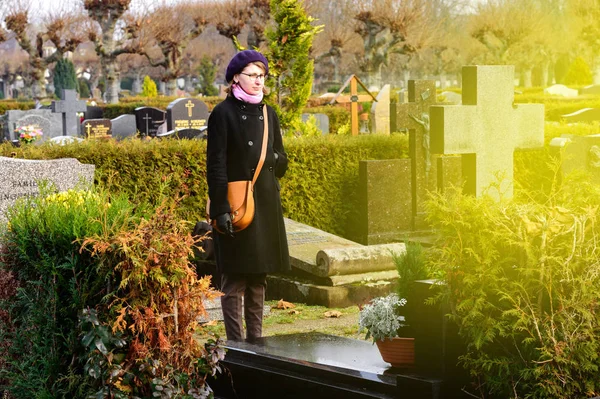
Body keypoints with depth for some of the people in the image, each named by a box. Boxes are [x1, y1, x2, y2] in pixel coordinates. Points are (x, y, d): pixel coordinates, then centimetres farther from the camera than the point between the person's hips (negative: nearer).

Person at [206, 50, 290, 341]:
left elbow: (282, 162, 16)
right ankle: (237, 343, 3)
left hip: (266, 204, 6)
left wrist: (272, 159, -8)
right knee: (235, 278, -2)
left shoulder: (268, 113, 12)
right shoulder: (223, 113, -6)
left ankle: (256, 339, 19)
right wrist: (220, 208, -18)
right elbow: (215, 165, -11)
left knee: (259, 277, 11)